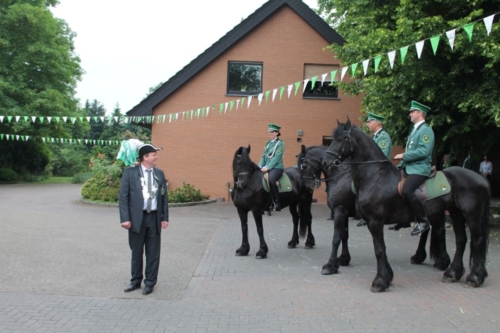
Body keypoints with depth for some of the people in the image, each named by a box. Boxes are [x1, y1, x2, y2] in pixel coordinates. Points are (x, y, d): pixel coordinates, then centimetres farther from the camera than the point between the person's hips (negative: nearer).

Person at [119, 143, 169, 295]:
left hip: (154, 218, 2)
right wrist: (125, 218, -12)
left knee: (153, 252, 6)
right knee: (136, 252, 11)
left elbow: (164, 196, 9)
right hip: (137, 218, -2)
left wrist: (165, 217, 4)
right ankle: (136, 281, 28)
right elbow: (123, 196, -5)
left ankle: (150, 282, 19)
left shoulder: (159, 173, 7)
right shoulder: (130, 172, -3)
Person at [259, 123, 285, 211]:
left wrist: (267, 167, -20)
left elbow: (276, 158, -14)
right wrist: (260, 166, -1)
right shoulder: (268, 143, 16)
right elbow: (264, 156, 15)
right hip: (267, 168, 8)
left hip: (277, 167, -7)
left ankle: (276, 202, -22)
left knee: (271, 180, -34)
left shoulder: (280, 143, -5)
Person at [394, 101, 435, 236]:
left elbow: (423, 152, -21)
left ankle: (423, 221, -16)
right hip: (408, 167, 11)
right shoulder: (415, 130, 20)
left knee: (406, 191, -29)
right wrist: (400, 165, 13)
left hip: (419, 169, -10)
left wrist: (403, 156, -16)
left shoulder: (426, 130, -9)